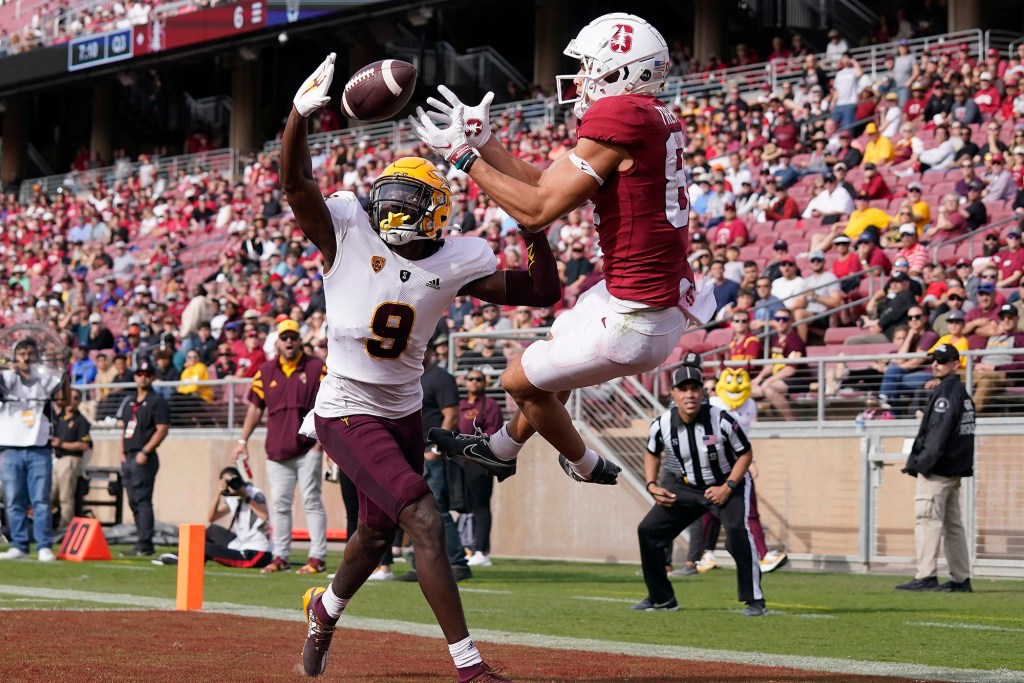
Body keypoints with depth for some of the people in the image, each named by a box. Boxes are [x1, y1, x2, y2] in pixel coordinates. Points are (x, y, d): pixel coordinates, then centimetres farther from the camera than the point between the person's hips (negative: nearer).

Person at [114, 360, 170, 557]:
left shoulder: (157, 401, -4)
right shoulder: (128, 400, 19)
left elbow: (162, 430, -11)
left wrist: (145, 452, -18)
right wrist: (122, 452, 11)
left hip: (144, 459, -8)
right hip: (128, 458, 8)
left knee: (142, 501, -12)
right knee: (134, 502, 9)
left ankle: (144, 546, -14)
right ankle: (143, 543, 14)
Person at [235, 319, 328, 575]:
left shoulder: (316, 368, 0)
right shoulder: (266, 371, 9)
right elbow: (256, 407, 13)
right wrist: (243, 440, 8)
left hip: (307, 449, -4)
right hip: (277, 449, 4)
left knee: (311, 501, -4)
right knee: (279, 504, 6)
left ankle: (317, 557, -4)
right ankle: (280, 556, 11)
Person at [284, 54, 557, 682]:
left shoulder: (458, 262, -4)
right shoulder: (348, 231, -12)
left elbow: (543, 293, 0)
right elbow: (295, 182, -27)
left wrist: (536, 233, -15)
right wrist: (301, 113, -41)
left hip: (404, 413, 6)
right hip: (348, 413, -6)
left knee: (377, 535, 22)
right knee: (426, 522, -18)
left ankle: (326, 609, 54)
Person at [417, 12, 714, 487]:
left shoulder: (616, 117, -21)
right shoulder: (654, 119, 8)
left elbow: (536, 210, -18)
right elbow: (547, 184, 14)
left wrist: (464, 157, -8)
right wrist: (481, 141, 13)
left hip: (636, 320, -9)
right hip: (666, 297, 9)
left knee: (521, 380, 12)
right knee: (551, 361, 31)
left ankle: (587, 468, 33)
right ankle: (501, 449, 52)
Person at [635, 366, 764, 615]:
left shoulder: (721, 420, -25)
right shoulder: (662, 425, -14)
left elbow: (745, 454, -11)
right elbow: (652, 454, 8)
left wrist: (727, 487, -21)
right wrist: (652, 486, -6)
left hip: (726, 485, -4)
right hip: (686, 487, 4)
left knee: (738, 530, -29)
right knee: (648, 530, -1)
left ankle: (754, 600, -16)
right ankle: (661, 598, 17)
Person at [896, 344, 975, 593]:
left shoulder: (945, 392, -11)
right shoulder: (962, 391, 18)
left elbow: (938, 433, -20)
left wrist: (922, 463, -20)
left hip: (937, 469, -10)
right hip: (955, 469, 10)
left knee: (927, 519, -11)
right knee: (953, 524, 12)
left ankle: (926, 577, -16)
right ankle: (961, 579, 13)